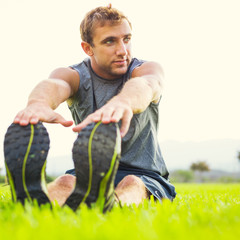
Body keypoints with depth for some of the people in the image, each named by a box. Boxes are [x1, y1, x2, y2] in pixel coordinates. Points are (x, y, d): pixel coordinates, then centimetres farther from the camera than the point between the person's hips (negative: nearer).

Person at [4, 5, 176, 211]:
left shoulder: (147, 69, -4)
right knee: (65, 183, -32)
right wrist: (39, 103, -55)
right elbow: (55, 85, -27)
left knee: (132, 185, -36)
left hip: (144, 175, -1)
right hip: (88, 172, 2)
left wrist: (123, 101, -60)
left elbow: (145, 85, -33)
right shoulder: (75, 75, 0)